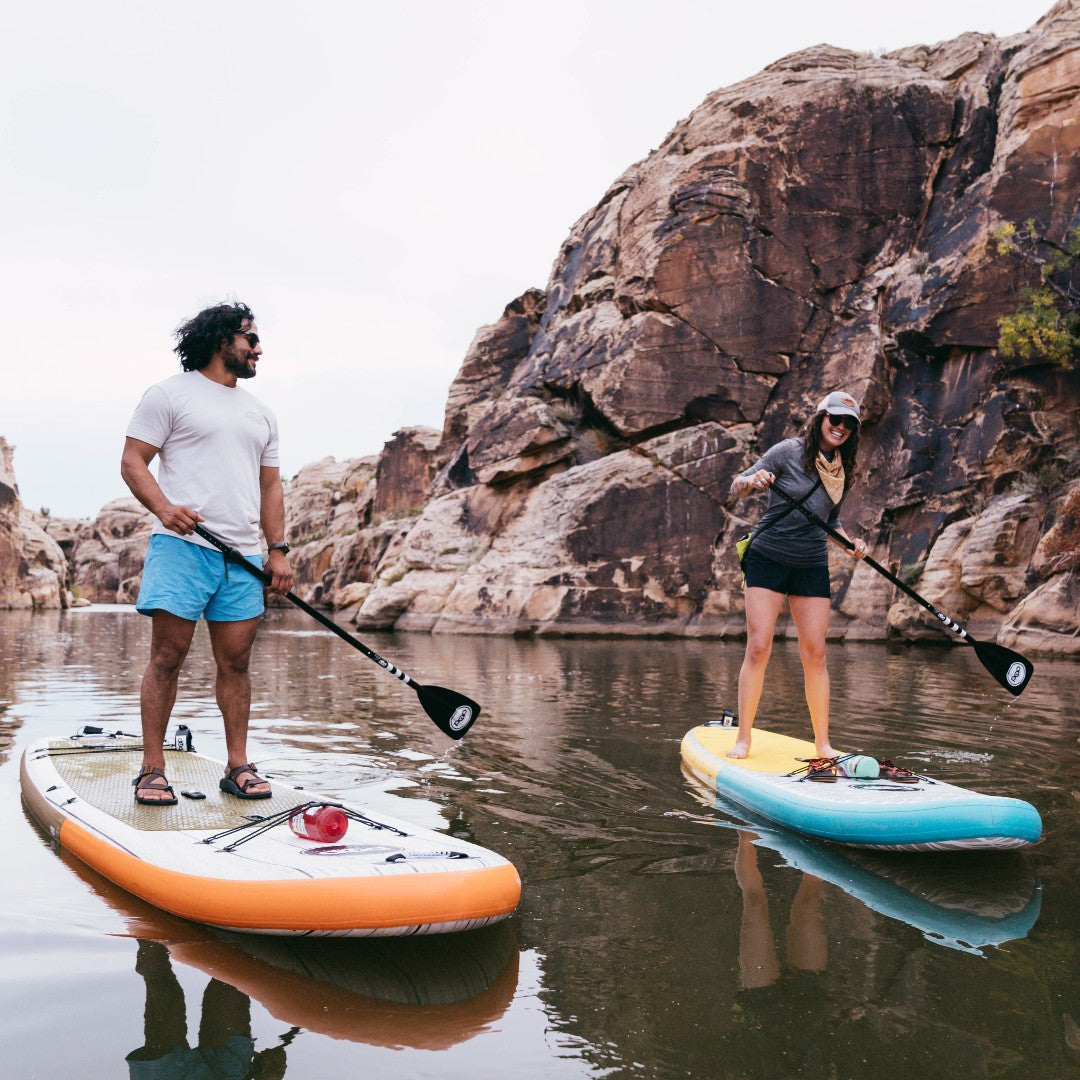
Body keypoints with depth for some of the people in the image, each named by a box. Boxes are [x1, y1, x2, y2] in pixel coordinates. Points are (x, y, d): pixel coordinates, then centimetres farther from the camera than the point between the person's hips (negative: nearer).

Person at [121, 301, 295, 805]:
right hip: (182, 545, -5)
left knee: (235, 660, 4)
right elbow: (133, 461, -2)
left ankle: (238, 765, 11)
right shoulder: (171, 394, 4)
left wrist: (278, 549, 10)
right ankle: (152, 769, 1)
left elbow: (270, 485, 22)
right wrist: (163, 507, -21)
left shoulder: (260, 413, 22)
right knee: (168, 656, -6)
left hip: (243, 555, 5)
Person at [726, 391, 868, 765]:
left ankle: (822, 743, 10)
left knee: (815, 653, 1)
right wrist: (753, 480, -29)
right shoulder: (789, 452, -7)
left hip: (812, 566, 4)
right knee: (758, 648, -9)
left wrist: (851, 542, 3)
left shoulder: (843, 471, 9)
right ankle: (743, 738, -2)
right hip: (768, 558, -4)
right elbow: (736, 487, -7)